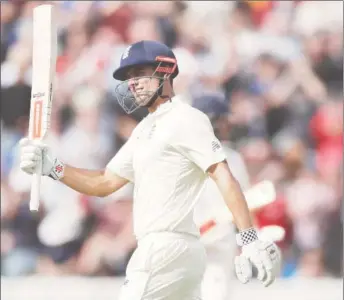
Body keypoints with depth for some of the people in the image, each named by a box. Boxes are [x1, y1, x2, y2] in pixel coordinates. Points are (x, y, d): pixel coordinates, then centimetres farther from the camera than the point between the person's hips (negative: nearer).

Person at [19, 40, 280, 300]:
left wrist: (249, 240, -24)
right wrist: (52, 167, 7)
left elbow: (224, 177, -15)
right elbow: (105, 183, 22)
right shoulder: (143, 131, 22)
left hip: (167, 248, -9)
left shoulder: (185, 119, -7)